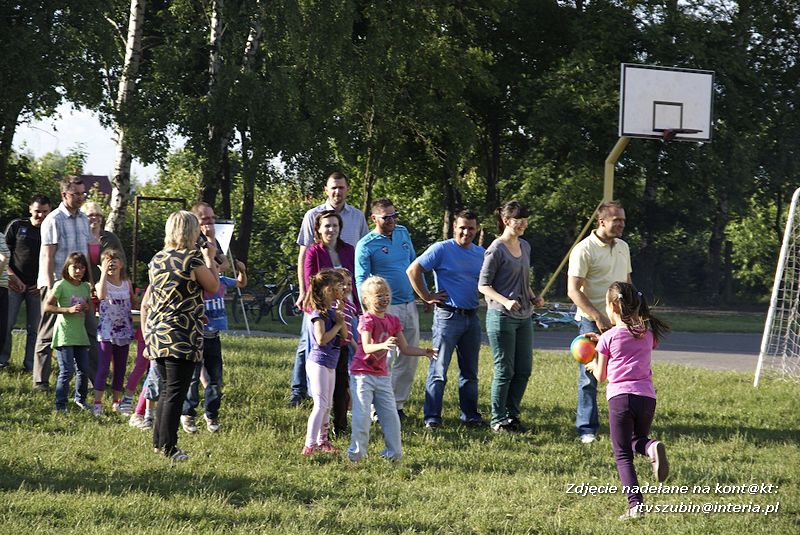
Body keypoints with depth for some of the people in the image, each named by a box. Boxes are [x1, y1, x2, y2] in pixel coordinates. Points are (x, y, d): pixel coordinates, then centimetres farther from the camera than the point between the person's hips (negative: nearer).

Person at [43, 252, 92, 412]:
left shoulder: (85, 287, 9)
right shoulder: (61, 285, -9)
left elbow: (90, 310, 20)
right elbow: (47, 307, -13)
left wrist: (87, 308, -5)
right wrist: (69, 309, -22)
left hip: (80, 333, 6)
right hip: (64, 334, -6)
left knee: (84, 369, 11)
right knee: (67, 371, -10)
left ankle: (80, 399, 32)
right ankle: (60, 405, -2)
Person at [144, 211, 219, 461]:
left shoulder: (157, 259, 8)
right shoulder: (193, 260, -11)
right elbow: (213, 287, 1)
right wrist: (209, 259, 14)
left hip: (156, 334, 7)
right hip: (181, 336, -7)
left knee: (165, 390, 18)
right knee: (176, 392, -3)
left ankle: (159, 441, 23)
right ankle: (168, 448, -3)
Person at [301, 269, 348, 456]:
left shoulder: (333, 310, 10)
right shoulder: (319, 312, -15)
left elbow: (345, 336, 11)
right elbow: (322, 339, -25)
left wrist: (341, 318, -2)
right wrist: (337, 325, -15)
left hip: (330, 364, 9)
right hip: (318, 363, -9)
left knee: (327, 405, 16)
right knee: (321, 404, -14)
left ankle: (322, 440, 27)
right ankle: (310, 445, -15)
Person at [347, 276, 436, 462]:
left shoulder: (393, 321, 7)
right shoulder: (367, 320, -14)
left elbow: (405, 348, 11)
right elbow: (366, 347, -30)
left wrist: (424, 352, -2)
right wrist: (383, 345, -48)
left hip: (382, 375, 6)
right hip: (362, 375, -6)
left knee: (390, 415, 6)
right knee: (362, 415, -10)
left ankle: (393, 452, 15)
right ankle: (356, 452, 0)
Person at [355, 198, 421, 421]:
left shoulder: (403, 233, 10)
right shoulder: (366, 245, -9)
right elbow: (361, 281, -12)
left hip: (410, 305, 7)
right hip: (387, 308, -7)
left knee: (410, 359, 8)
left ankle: (398, 403, 18)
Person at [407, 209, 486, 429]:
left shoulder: (481, 253, 12)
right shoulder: (442, 249, -6)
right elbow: (413, 270, -10)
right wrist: (427, 297, -10)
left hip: (472, 317, 6)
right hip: (448, 315, -6)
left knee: (470, 371, 12)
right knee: (439, 370, -6)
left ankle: (470, 415, 20)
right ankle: (432, 417, -3)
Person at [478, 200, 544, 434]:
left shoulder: (525, 246, 11)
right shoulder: (496, 250, -11)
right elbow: (483, 285, -11)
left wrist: (533, 297, 5)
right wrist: (505, 301, -24)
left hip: (523, 317, 7)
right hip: (501, 317, -7)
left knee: (524, 369, 9)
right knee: (504, 371, -2)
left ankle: (512, 414, 21)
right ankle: (498, 420, 8)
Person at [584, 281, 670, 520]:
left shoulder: (609, 337, 0)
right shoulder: (648, 333, 12)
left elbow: (601, 376, 8)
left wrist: (594, 365, 29)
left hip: (620, 396, -4)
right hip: (647, 396, 4)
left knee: (622, 454, 3)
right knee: (637, 440, 25)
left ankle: (635, 504, -13)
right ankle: (652, 448, -13)